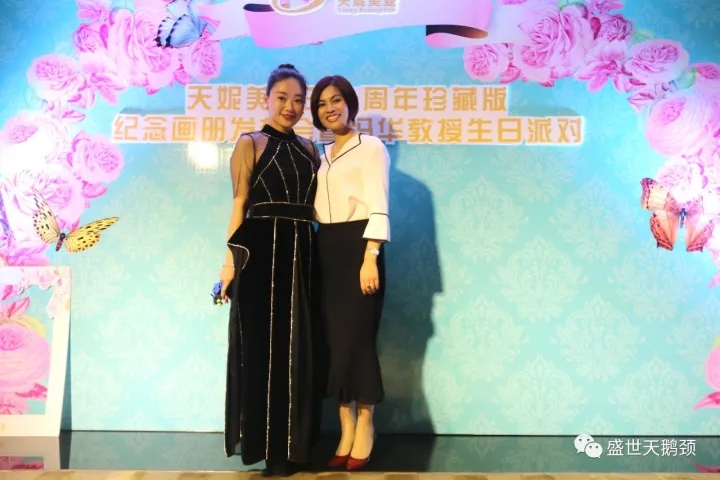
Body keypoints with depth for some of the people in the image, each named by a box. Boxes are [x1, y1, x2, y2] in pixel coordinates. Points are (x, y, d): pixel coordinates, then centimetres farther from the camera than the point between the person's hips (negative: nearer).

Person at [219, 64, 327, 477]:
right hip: (261, 253, -5)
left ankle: (294, 442, 23)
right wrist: (231, 259, -12)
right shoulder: (251, 143, 2)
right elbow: (240, 204, -5)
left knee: (299, 347, 9)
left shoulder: (309, 149, 15)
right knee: (264, 346, 0)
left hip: (303, 254, 5)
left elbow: (315, 205, 13)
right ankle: (269, 445, 12)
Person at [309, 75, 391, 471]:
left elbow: (377, 206, -10)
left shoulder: (370, 147, -1)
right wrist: (316, 253, 4)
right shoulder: (321, 155, 19)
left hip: (356, 248, -6)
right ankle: (346, 430, 12)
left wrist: (370, 258, -20)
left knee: (356, 337, -5)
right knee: (334, 338, 4)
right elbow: (318, 208, 14)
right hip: (326, 252, 6)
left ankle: (364, 428, 9)